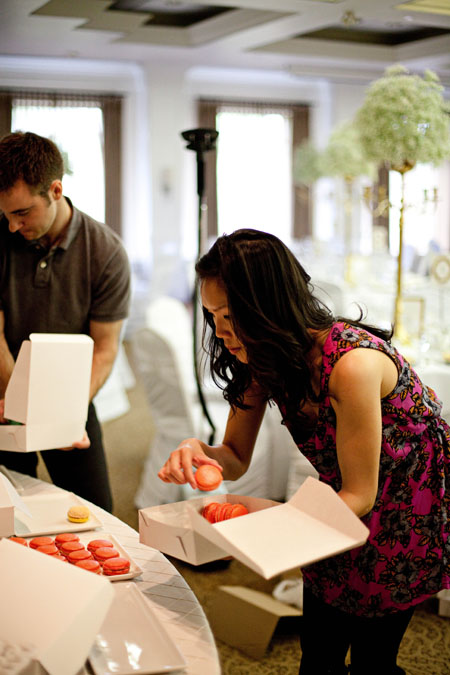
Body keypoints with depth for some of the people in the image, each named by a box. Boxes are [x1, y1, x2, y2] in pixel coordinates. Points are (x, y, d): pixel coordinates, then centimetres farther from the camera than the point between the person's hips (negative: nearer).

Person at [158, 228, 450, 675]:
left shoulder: (352, 363, -36)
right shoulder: (260, 359, -13)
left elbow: (359, 495, -27)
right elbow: (236, 459, -4)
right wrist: (198, 452, -27)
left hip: (412, 510, -6)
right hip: (347, 501, 6)